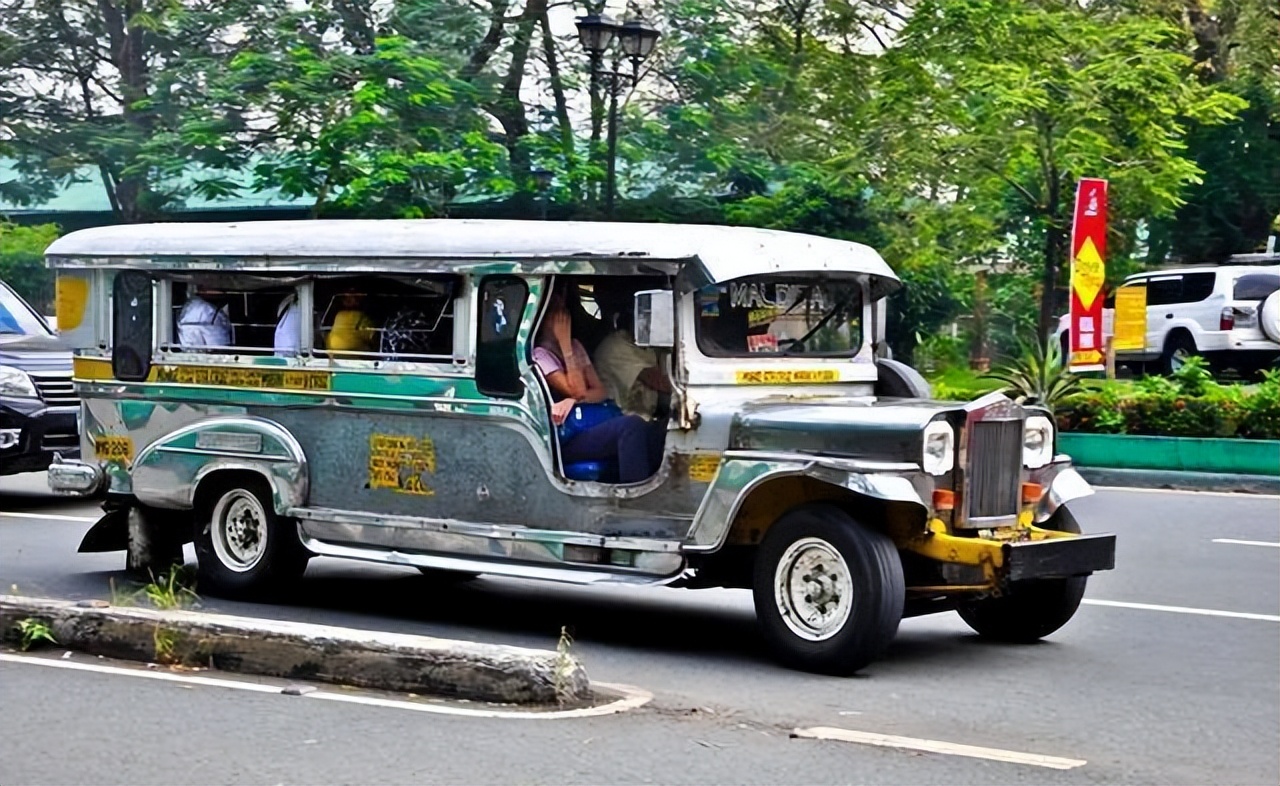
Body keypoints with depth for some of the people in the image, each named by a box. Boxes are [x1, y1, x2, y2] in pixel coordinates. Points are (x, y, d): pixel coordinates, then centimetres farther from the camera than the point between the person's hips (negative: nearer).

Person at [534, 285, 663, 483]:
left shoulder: (575, 346, 18)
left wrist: (573, 400, -13)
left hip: (591, 428, 6)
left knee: (654, 436, -23)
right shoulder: (540, 355, -5)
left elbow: (601, 392, 10)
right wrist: (564, 342, -11)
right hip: (566, 441, -6)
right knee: (631, 425, -32)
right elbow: (578, 391, -14)